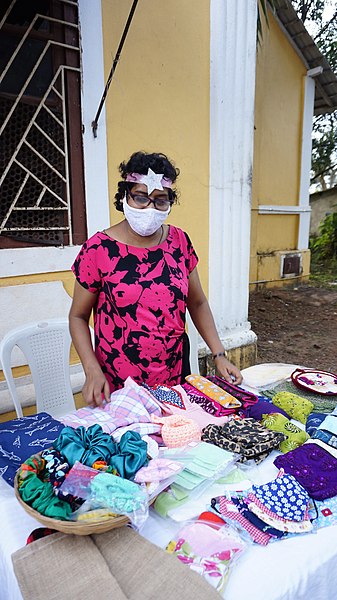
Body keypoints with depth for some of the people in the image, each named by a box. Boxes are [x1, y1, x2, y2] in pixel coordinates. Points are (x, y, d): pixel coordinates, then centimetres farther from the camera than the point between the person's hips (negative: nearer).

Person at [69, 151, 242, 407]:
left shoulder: (180, 241, -1)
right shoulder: (98, 249, -12)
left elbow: (197, 303, 6)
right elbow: (78, 316, -4)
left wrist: (219, 354, -2)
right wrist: (92, 371, -17)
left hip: (175, 376, 4)